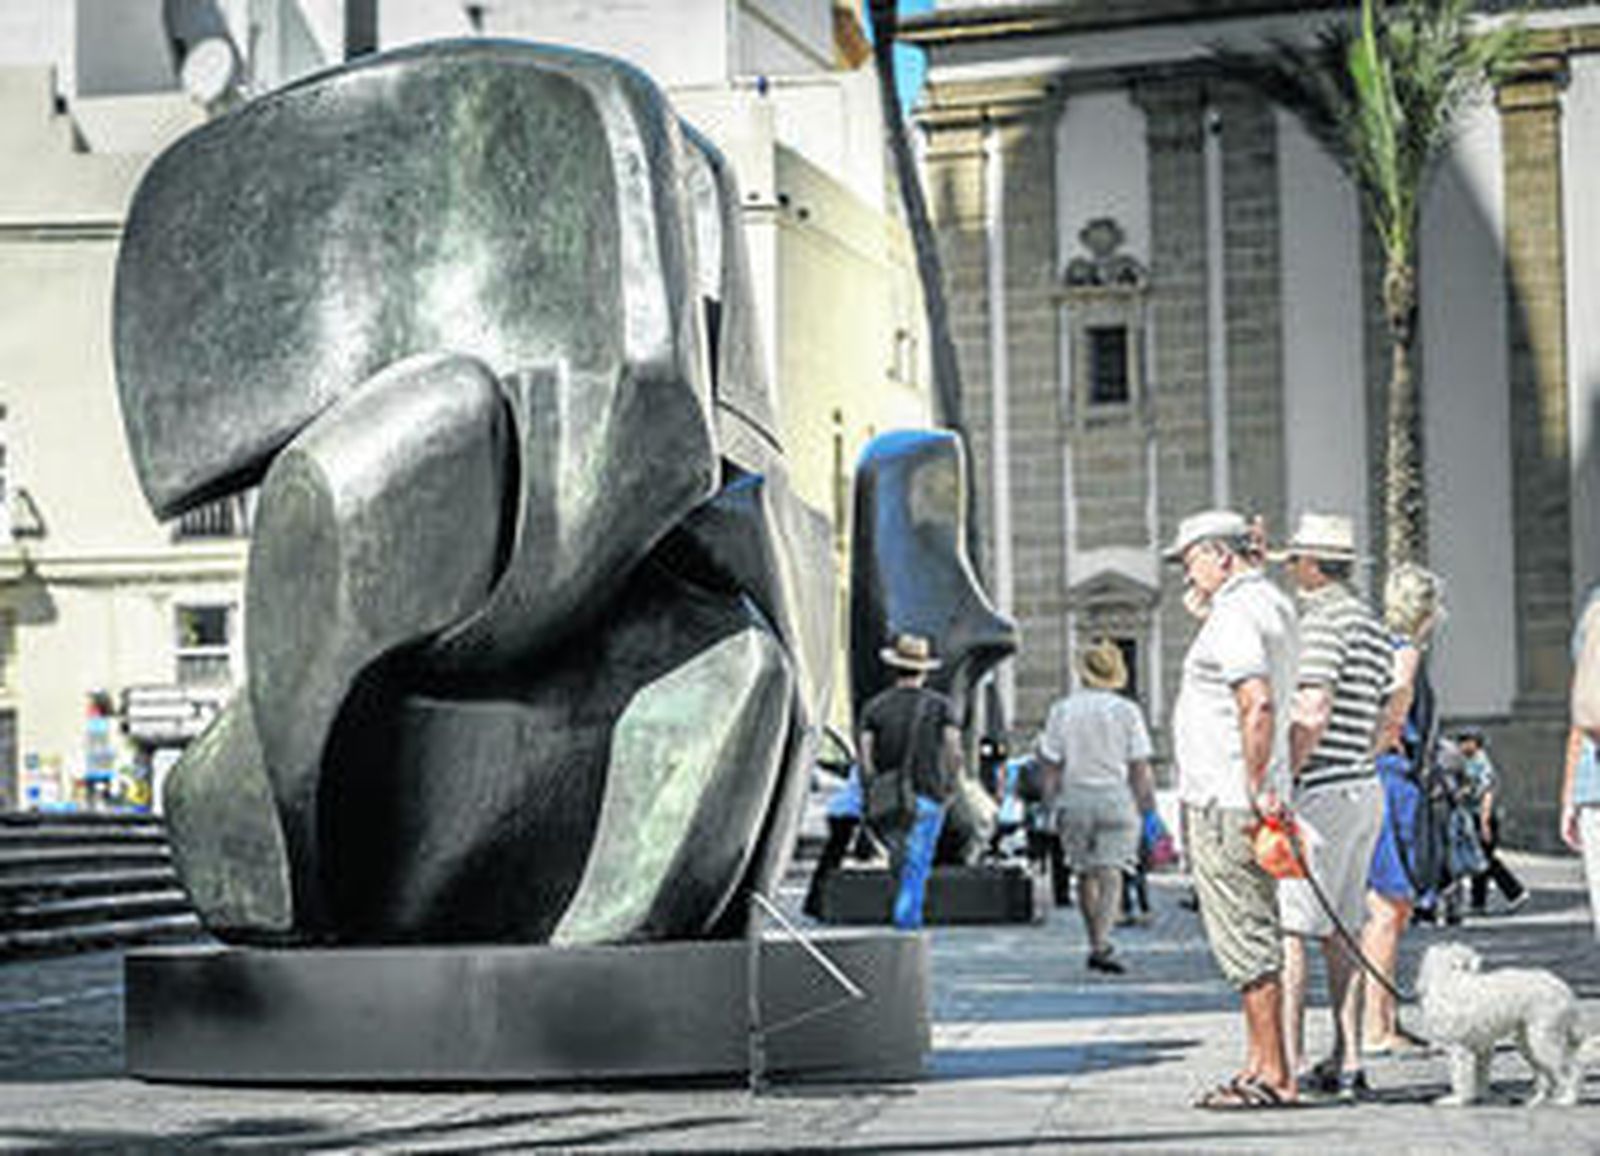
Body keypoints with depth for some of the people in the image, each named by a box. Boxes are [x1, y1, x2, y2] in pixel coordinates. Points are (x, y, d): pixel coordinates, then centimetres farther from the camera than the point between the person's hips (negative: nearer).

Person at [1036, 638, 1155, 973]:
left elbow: (1050, 761, -1)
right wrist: (1145, 796, 9)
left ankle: (1095, 943, 21)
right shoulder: (1127, 711, -3)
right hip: (1116, 799, -2)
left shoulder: (1063, 709, -1)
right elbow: (1139, 765, -3)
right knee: (1110, 874, -3)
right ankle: (1101, 944, -17)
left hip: (1076, 799, 2)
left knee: (1086, 874, 16)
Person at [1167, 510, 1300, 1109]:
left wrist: (1255, 790, -24)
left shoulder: (1235, 615, -15)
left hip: (1223, 802, -11)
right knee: (1254, 939, 14)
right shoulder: (1274, 605, 17)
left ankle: (1273, 1076, -6)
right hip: (1241, 798, 11)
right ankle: (1259, 1066, 20)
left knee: (1246, 941, -8)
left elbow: (1258, 704, -26)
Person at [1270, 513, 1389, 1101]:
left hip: (1319, 790, -9)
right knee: (1340, 931, 11)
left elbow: (1312, 714, -21)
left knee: (1287, 930, -7)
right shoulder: (1372, 625, 17)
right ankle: (1348, 1063, 10)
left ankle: (1289, 1066, -10)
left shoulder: (1321, 620, -12)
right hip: (1365, 789, 9)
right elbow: (1383, 724, 20)